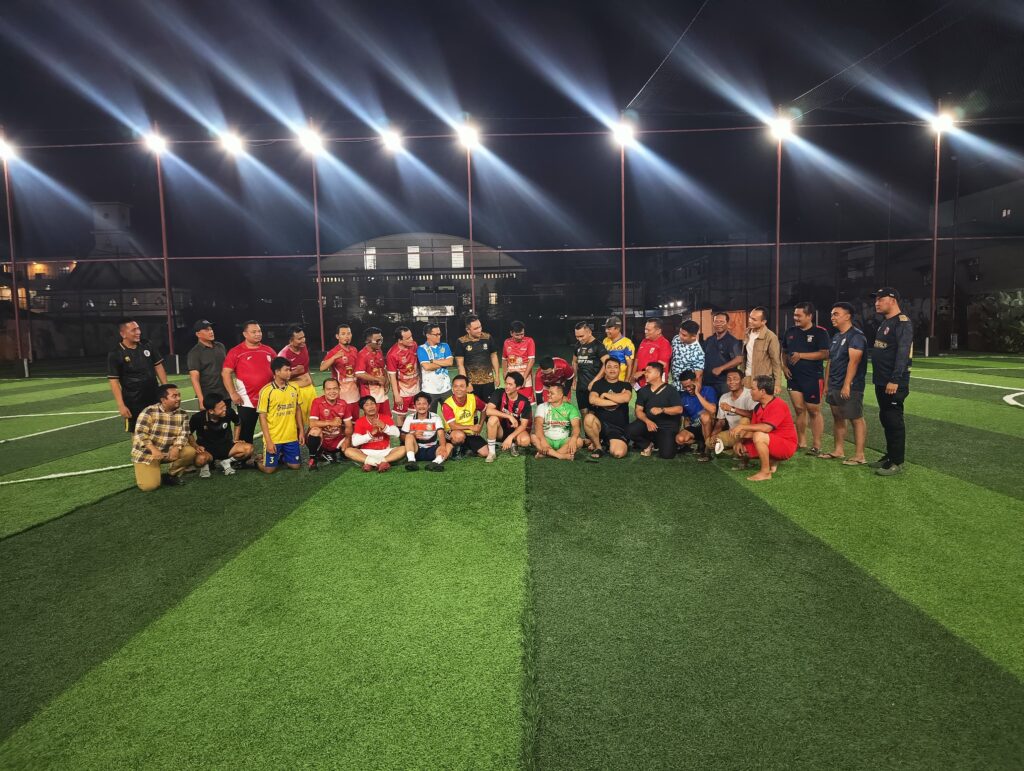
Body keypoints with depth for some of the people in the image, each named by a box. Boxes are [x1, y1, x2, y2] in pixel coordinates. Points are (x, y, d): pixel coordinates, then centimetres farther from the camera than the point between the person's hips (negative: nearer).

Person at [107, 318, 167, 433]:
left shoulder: (147, 346, 3)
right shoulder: (115, 355, -10)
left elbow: (158, 366, 10)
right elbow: (114, 381, -11)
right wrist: (121, 405, -16)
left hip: (154, 398, 4)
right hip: (133, 402, -4)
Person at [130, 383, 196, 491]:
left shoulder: (183, 414, -1)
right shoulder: (149, 412, -13)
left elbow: (183, 435, -9)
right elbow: (140, 434, -20)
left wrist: (176, 447, -31)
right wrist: (153, 450, -34)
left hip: (169, 451, 4)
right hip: (147, 453, -4)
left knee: (190, 451, -23)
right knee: (149, 486, -21)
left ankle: (171, 475, 1)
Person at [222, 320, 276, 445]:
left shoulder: (269, 350, 9)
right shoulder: (235, 352, -4)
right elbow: (225, 373, -7)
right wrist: (232, 393, -13)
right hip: (246, 400, -4)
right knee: (246, 432, 5)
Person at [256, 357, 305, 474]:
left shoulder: (294, 388, 2)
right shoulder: (266, 391, -13)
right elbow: (262, 417, -10)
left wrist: (302, 431, 9)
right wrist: (268, 440, -14)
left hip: (291, 437, 4)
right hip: (273, 438, -4)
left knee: (295, 465, 7)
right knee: (269, 468, -2)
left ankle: (280, 457, 36)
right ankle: (261, 459, 30)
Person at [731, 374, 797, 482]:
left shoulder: (778, 405, -21)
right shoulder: (758, 407, 6)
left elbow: (766, 428, -33)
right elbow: (752, 429, 8)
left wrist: (742, 427, -29)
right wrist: (739, 440, -9)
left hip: (786, 446, -9)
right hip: (771, 444, 9)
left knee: (759, 436, -34)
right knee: (737, 447, 0)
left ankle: (766, 472, -21)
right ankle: (772, 461, 10)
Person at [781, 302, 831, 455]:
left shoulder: (820, 332, -7)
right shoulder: (790, 332, 11)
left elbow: (825, 354, -15)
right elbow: (784, 352, 21)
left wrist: (801, 355, -18)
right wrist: (784, 366, 4)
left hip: (813, 378, -5)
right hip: (793, 377, 6)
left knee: (814, 411, -1)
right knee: (799, 409, 10)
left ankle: (816, 445, 4)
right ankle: (801, 442, 19)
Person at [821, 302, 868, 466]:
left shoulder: (856, 336, -11)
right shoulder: (836, 337, 17)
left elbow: (853, 362, -20)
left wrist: (847, 385, -24)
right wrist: (827, 384, 17)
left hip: (850, 387, -9)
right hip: (834, 386, 9)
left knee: (856, 419, -5)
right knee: (837, 417, 14)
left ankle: (859, 456, -2)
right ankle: (839, 450, 24)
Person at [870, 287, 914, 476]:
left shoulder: (903, 322, -13)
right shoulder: (885, 322, 17)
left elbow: (903, 352, -22)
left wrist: (895, 380, -27)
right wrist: (879, 378, 16)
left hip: (894, 383, -10)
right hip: (881, 381, 10)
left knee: (894, 421, -4)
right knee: (885, 419, 15)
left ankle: (897, 462, 2)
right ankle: (890, 455, 24)